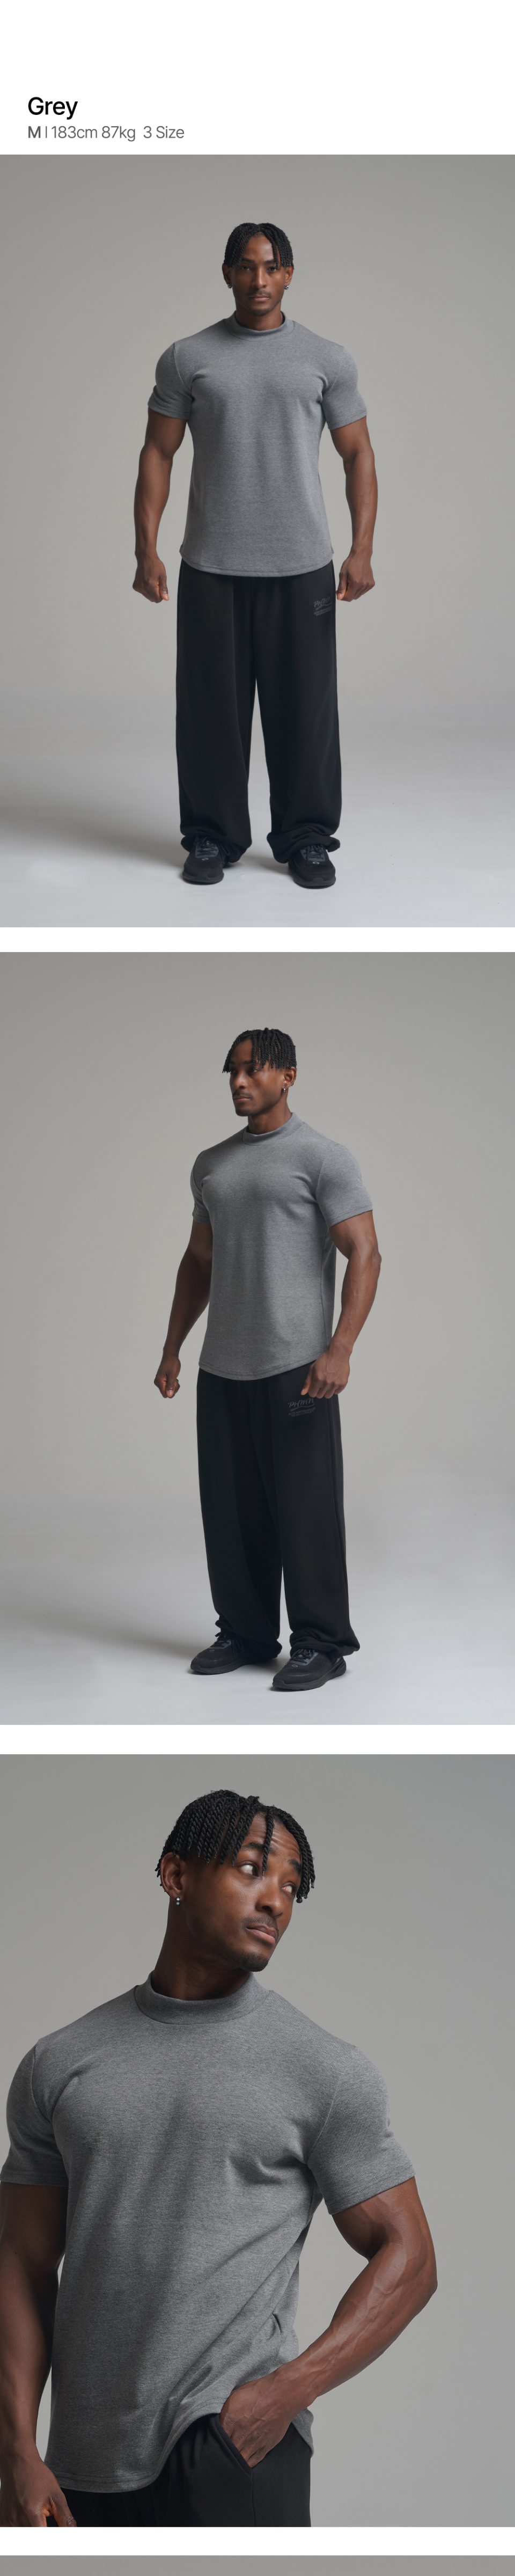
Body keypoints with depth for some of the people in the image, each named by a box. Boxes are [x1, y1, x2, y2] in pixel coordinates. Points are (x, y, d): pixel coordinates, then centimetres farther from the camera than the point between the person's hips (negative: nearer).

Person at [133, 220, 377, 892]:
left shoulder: (327, 358, 1)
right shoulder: (187, 358, 1)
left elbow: (357, 455, 2)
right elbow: (158, 454, 2)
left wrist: (362, 550, -8)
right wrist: (147, 549, -6)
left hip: (301, 567, 0)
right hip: (212, 567, 0)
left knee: (304, 708, 5)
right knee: (212, 708, 6)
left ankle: (306, 838, 16)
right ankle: (213, 836, 18)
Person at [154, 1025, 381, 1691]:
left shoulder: (322, 1158, -6)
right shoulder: (212, 1165, 14)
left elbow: (364, 1255, -11)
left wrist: (340, 1350, -21)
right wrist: (172, 1349, 16)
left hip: (295, 1367, -7)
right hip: (223, 1368, 7)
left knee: (305, 1510, -3)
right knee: (230, 1510, 10)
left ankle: (320, 1644, 5)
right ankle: (246, 1634, 22)